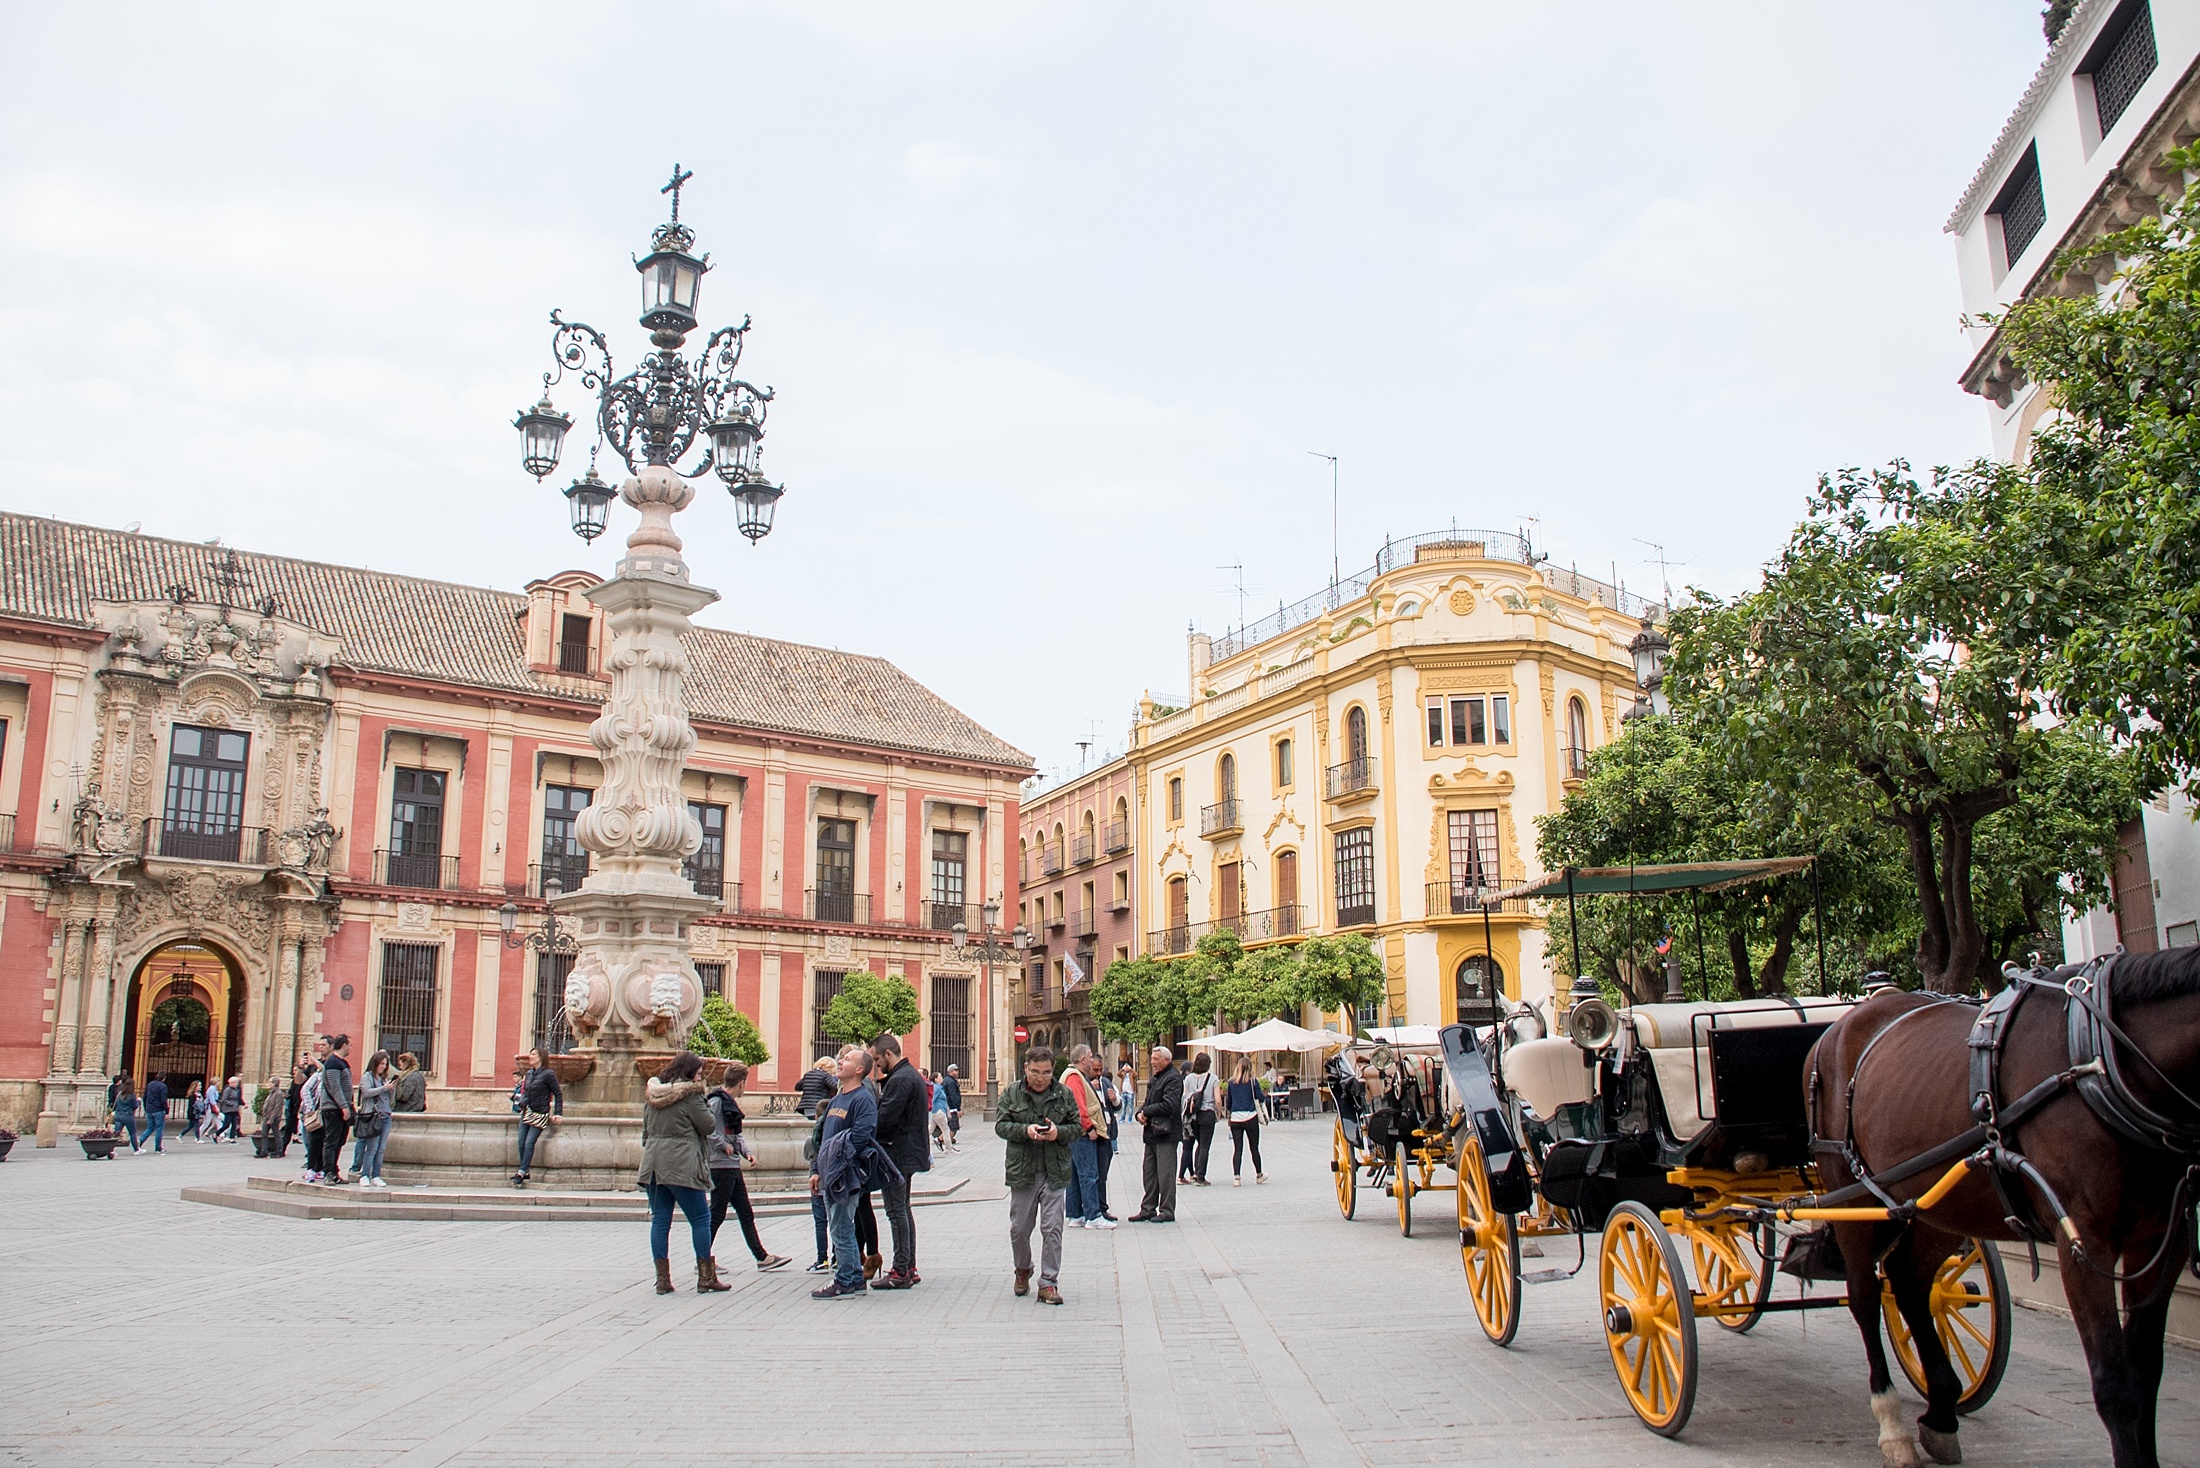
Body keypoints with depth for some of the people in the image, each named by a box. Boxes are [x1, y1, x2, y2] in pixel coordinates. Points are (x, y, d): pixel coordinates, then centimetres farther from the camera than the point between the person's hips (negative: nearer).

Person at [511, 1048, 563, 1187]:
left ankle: (521, 1173, -9)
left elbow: (558, 1093, -7)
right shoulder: (529, 1073, 11)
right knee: (521, 1143, 1)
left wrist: (558, 1113, -12)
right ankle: (525, 1171, 11)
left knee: (529, 1143, -11)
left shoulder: (548, 1074, -9)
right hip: (526, 1113, 7)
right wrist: (522, 1104, 10)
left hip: (540, 1115, -7)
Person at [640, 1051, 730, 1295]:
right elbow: (708, 1126, -5)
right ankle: (706, 1277, 6)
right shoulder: (689, 1094, -7)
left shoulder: (653, 1094, 14)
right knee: (700, 1219, 3)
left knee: (659, 1220, 8)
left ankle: (662, 1279, 8)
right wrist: (703, 1101, 10)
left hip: (653, 1163, 7)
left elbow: (646, 1131, 20)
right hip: (682, 1166, -7)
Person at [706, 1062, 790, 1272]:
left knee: (746, 1213, 11)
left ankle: (762, 1257, 15)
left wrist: (746, 1151, 4)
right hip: (721, 1166, -10)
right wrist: (722, 1144, -18)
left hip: (732, 1166, 10)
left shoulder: (730, 1103, 15)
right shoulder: (716, 1101, -14)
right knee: (717, 1214, -2)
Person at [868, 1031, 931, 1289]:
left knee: (896, 1211, -6)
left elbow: (884, 1118, -23)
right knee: (903, 1209, 15)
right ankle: (909, 1268, 21)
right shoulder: (911, 1075, 16)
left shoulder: (900, 1080, -18)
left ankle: (900, 1272, -3)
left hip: (897, 1153, -11)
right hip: (908, 1152, 11)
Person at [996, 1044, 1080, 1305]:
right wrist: (1026, 1130, -18)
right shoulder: (1011, 1094, 3)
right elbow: (1000, 1125, -1)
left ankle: (1048, 1283, 5)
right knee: (1019, 1228, 10)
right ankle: (1023, 1270, 36)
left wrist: (1059, 1132, -15)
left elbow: (1077, 1126, 6)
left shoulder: (1064, 1094, 4)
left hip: (1054, 1172, -1)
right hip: (1022, 1172, 1)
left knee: (1052, 1229, -4)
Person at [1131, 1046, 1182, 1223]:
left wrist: (1146, 1112, -13)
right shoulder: (1154, 1078, 19)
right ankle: (1148, 1209, 18)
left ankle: (1167, 1211, 1)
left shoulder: (1173, 1078, -12)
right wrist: (1140, 1113, 1)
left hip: (1166, 1133, -9)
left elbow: (1169, 1105, -22)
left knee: (1165, 1173, -4)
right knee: (1149, 1173, 12)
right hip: (1152, 1132, 9)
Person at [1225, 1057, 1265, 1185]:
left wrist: (1228, 1114, 24)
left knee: (1237, 1149, 2)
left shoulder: (1231, 1082, 5)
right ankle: (1258, 1175, 27)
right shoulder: (1252, 1081, -5)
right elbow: (1261, 1098, -2)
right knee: (1254, 1148, 12)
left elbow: (1228, 1102, 12)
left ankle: (1236, 1177, -8)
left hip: (1235, 1118, 2)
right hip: (1250, 1117, -2)